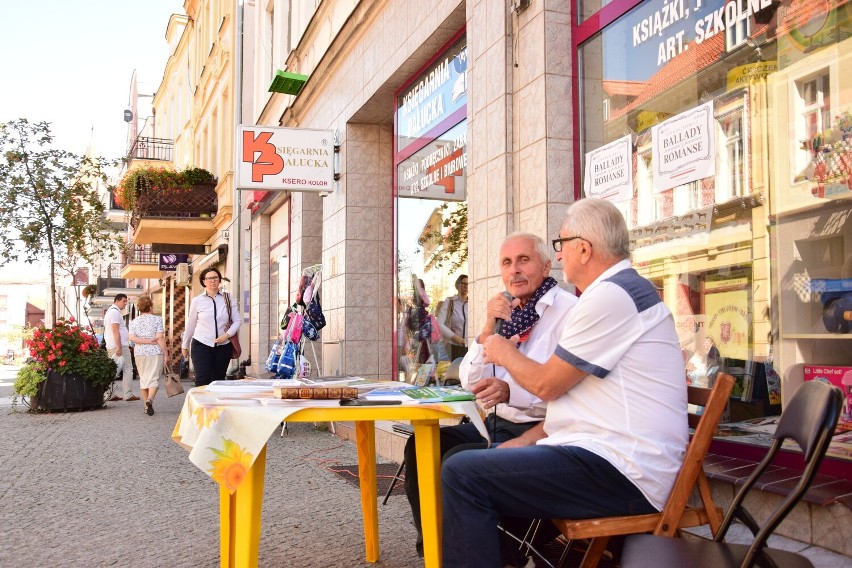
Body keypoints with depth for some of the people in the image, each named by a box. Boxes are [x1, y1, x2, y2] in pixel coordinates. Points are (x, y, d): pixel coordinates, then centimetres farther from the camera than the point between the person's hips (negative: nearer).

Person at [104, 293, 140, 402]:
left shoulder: (109, 311, 21)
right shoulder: (115, 312, -12)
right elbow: (115, 331, -19)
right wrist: (119, 347, -22)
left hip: (111, 346, 10)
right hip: (120, 345, -10)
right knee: (127, 369, -5)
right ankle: (128, 395, -5)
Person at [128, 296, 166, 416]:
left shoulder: (134, 322, 7)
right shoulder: (157, 319, -3)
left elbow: (132, 338, -6)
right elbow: (160, 338, -9)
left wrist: (147, 341, -6)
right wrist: (165, 354, -7)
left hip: (140, 353, 3)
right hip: (155, 352, -3)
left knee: (143, 378, 13)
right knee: (154, 378, -3)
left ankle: (146, 406, 16)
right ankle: (150, 399, -28)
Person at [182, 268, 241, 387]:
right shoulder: (197, 301, 1)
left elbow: (237, 321, 4)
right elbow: (190, 325, 9)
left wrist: (227, 335, -12)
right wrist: (185, 346, 16)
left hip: (223, 346, 1)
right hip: (201, 345, -1)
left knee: (218, 381, 4)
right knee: (202, 381, -12)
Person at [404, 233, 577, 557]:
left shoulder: (568, 310, -10)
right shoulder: (508, 312, 14)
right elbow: (470, 382, 10)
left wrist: (510, 391, -34)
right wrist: (488, 329, -4)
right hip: (497, 424, 8)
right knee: (422, 446, -4)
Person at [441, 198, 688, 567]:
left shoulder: (611, 295, -15)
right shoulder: (624, 290, 19)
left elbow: (546, 385, -10)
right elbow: (571, 392, 20)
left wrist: (505, 353, 9)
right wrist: (528, 439, 12)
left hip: (620, 473, -11)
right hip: (614, 458, 11)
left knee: (461, 474, -18)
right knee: (480, 463, 20)